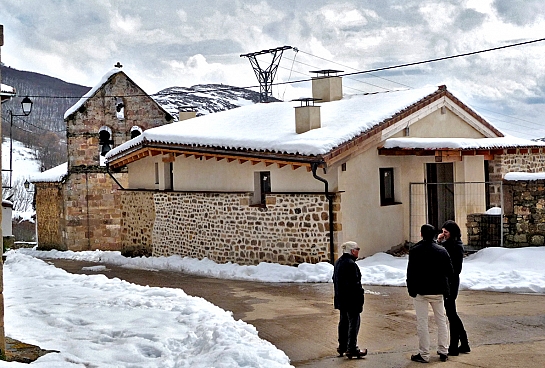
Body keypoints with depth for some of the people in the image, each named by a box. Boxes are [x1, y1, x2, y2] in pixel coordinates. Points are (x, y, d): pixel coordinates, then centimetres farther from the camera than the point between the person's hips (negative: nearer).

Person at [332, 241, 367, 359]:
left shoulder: (338, 262, 10)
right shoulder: (350, 264, -21)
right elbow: (355, 284, -22)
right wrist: (360, 299, -17)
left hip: (341, 299, 10)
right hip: (351, 300, -10)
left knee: (343, 322, 17)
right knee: (354, 322, -3)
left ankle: (342, 347, 24)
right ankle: (351, 349, -1)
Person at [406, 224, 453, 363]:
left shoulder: (414, 251, -10)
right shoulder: (442, 250, 0)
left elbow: (411, 272, -10)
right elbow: (449, 272, 3)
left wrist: (411, 289, 0)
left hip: (420, 291, -3)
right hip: (438, 291, 3)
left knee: (422, 323, 1)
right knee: (441, 321, 15)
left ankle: (424, 354, 3)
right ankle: (443, 351, 19)